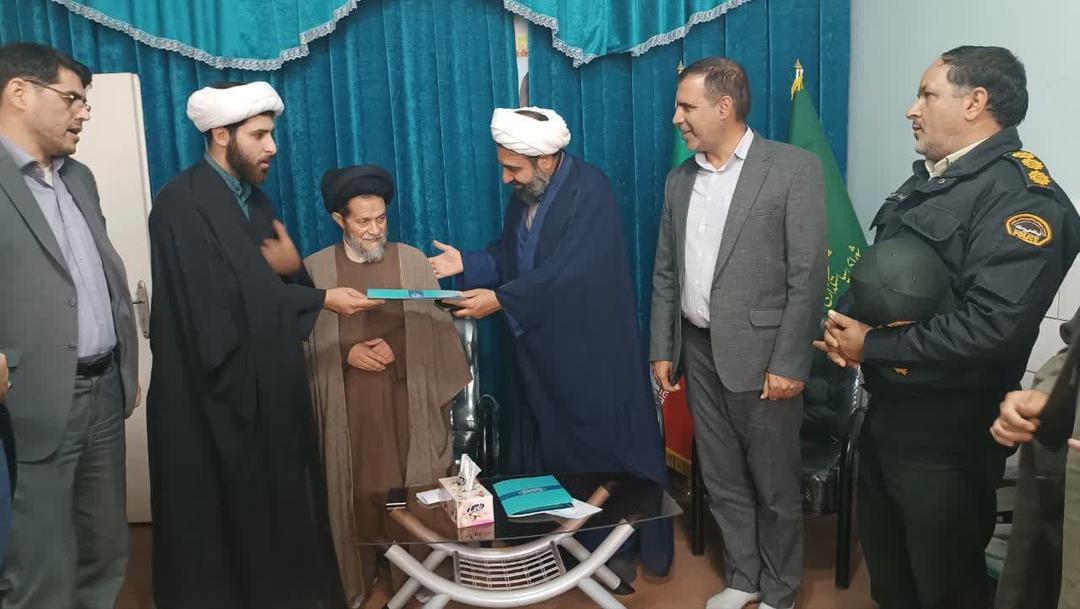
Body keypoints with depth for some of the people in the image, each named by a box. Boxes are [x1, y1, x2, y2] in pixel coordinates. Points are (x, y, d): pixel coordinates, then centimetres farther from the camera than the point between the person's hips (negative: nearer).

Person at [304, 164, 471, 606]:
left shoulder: (412, 260, 3)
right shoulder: (315, 268, 2)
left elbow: (436, 329, 3)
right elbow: (307, 340, 3)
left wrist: (396, 347, -12)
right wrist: (346, 352, -13)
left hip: (406, 400, 0)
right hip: (348, 405, 0)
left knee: (413, 491, 4)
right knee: (356, 493, 4)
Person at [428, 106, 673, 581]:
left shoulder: (590, 190, -18)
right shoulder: (523, 194, 6)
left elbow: (568, 272, -26)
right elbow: (509, 255, 12)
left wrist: (500, 300, -26)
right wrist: (468, 264, -5)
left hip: (591, 351, -7)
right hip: (542, 350, 7)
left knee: (607, 448, 6)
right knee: (548, 452, 13)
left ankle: (619, 548, 23)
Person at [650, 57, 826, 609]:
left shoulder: (794, 168, -8)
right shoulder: (679, 180, 9)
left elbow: (808, 275, -12)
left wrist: (789, 363, -15)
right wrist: (662, 350, 9)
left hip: (760, 356, -5)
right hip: (699, 353, 5)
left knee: (775, 486, 10)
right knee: (722, 481, 16)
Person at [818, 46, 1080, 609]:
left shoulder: (1019, 196, -18)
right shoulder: (926, 181, 11)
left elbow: (994, 326, -30)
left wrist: (872, 346, -19)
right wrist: (845, 327, -3)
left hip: (948, 428, -8)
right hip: (886, 409, 9)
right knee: (884, 562, 24)